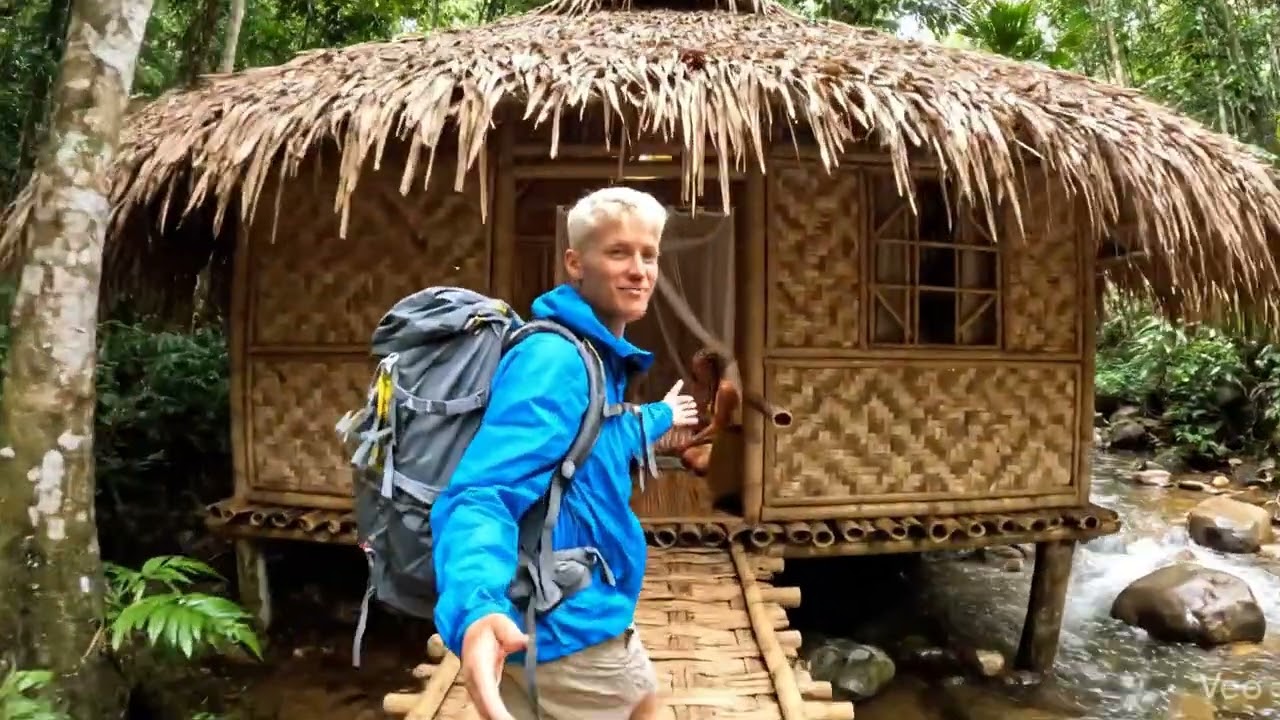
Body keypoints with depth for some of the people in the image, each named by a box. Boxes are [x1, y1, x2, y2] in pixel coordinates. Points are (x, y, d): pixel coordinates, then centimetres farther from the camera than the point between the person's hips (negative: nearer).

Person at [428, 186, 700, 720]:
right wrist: (476, 608, -55)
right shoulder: (556, 359, -23)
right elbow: (482, 495, -36)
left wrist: (660, 417, 46)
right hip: (566, 627, -9)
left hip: (584, 616, 9)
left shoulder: (601, 359, 7)